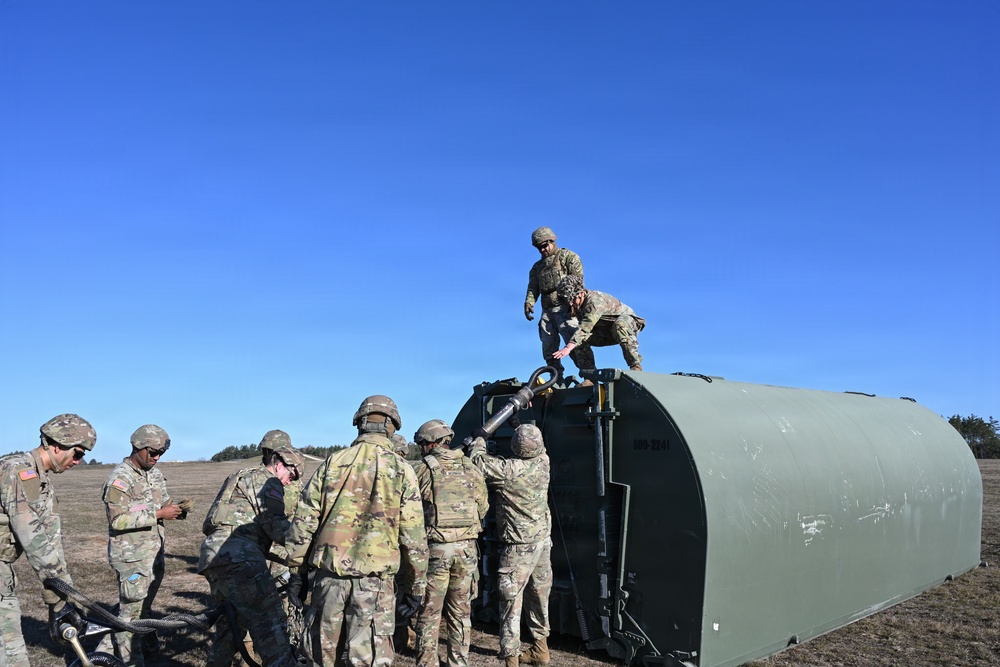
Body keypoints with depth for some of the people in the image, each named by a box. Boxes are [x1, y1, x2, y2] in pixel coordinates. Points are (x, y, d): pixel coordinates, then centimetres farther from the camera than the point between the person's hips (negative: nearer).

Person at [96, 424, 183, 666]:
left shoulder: (155, 474, 11)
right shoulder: (120, 478, -14)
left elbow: (164, 503, 17)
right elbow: (118, 520, -20)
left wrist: (177, 509, -6)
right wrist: (158, 514, -24)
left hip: (154, 553, 8)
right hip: (131, 555, -8)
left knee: (142, 608, 16)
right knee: (132, 610, 0)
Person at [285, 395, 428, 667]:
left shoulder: (332, 463, 2)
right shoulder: (401, 470, -3)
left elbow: (303, 520, 3)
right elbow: (413, 537, -3)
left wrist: (296, 567, 13)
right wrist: (416, 587, 6)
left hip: (329, 572, 2)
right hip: (374, 578, -2)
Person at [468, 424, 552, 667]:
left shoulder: (508, 469, -21)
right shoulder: (542, 462, -3)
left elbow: (478, 461, -11)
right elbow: (539, 448, 20)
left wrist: (479, 440, 8)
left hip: (520, 545, -7)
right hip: (543, 540, 7)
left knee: (512, 601, -1)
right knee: (539, 597, 19)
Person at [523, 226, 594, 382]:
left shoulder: (569, 257, 6)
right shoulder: (537, 267, 24)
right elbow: (533, 288, 15)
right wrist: (528, 303, -6)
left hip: (565, 309, -7)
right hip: (547, 311, 7)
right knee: (549, 350, 3)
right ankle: (557, 380, 7)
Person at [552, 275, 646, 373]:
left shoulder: (595, 300, -31)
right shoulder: (577, 305, -4)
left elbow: (585, 327, -40)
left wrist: (568, 348, -48)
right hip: (607, 332, 7)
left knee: (619, 325, -42)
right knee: (580, 339, -15)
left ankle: (636, 366, -32)